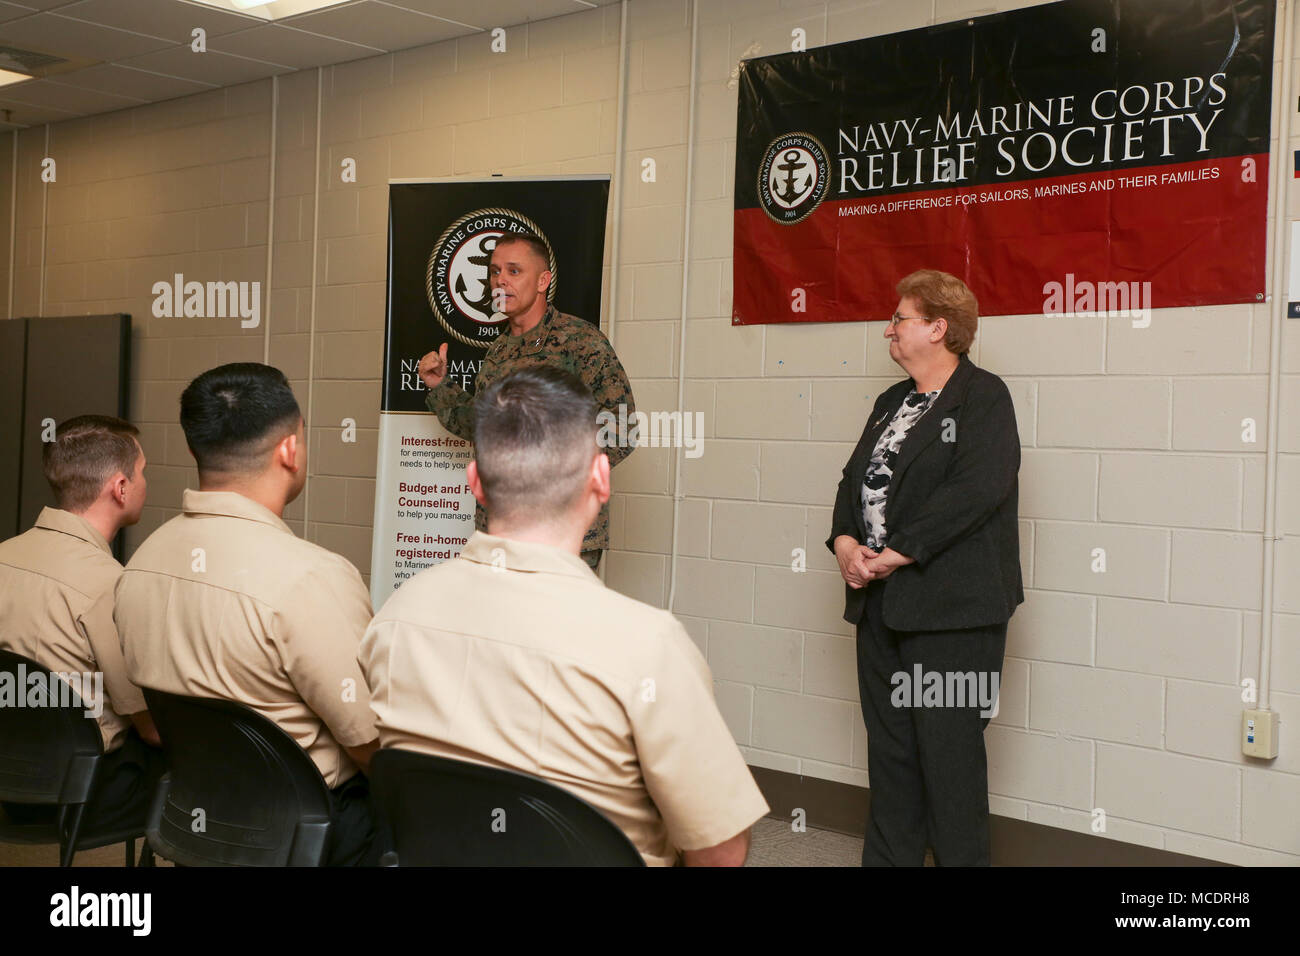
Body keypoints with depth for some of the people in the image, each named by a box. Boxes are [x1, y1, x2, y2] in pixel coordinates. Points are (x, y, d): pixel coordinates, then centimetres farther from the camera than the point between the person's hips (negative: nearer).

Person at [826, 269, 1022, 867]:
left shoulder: (983, 397, -7)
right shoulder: (892, 403, 19)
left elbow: (976, 489, -19)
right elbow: (856, 478, 17)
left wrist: (895, 554, -19)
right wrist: (844, 541, -4)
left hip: (951, 607, -8)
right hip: (882, 602, 8)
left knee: (949, 750, -3)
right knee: (889, 749, 13)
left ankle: (962, 858, 10)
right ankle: (888, 858, 23)